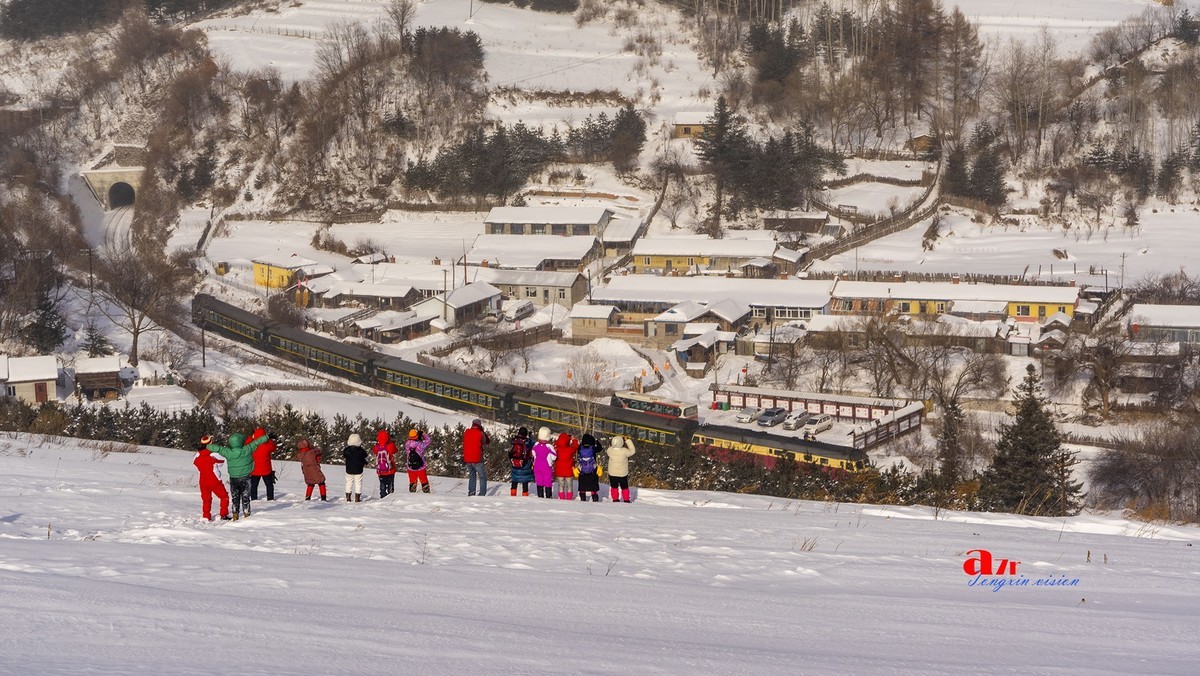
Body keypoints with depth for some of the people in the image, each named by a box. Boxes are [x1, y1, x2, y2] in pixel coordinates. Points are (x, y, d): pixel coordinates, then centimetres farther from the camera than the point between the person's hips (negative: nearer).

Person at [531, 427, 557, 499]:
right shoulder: (549, 447, -20)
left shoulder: (536, 445, -6)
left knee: (539, 483, 12)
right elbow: (554, 457, -13)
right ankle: (548, 496, 6)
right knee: (548, 483, 5)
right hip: (547, 468, -4)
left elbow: (533, 454, 7)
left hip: (537, 467, 4)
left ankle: (540, 496, 15)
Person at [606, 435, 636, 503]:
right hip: (623, 474, -1)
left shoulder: (610, 450, -21)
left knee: (614, 487, 20)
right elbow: (632, 451, -11)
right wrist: (628, 441, -8)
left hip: (612, 473, 1)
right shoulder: (624, 451, -28)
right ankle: (626, 500, 24)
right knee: (624, 487, 18)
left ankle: (615, 499, 24)